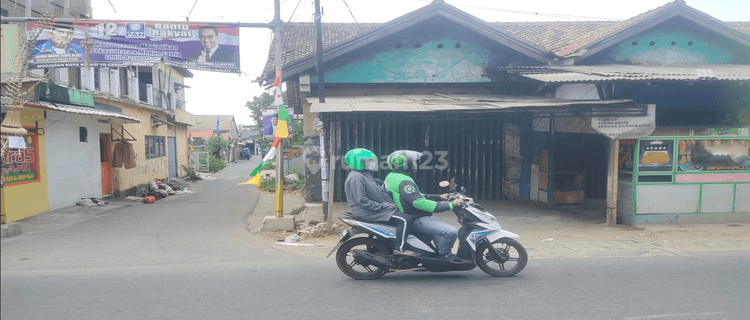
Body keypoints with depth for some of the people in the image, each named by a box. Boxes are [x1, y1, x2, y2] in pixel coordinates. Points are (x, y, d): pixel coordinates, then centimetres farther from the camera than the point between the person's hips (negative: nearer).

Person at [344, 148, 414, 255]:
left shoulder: (365, 174, 18)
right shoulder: (356, 177, -16)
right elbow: (361, 200, -22)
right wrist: (381, 206, -20)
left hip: (375, 209, 11)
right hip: (366, 213, -11)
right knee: (405, 219, -19)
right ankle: (399, 248, -14)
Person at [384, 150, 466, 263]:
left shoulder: (392, 176, 12)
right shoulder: (403, 181, -22)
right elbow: (419, 202, -31)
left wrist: (439, 197, 16)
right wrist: (451, 205, -28)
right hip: (415, 219, -11)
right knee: (451, 232, -20)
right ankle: (444, 252, 2)